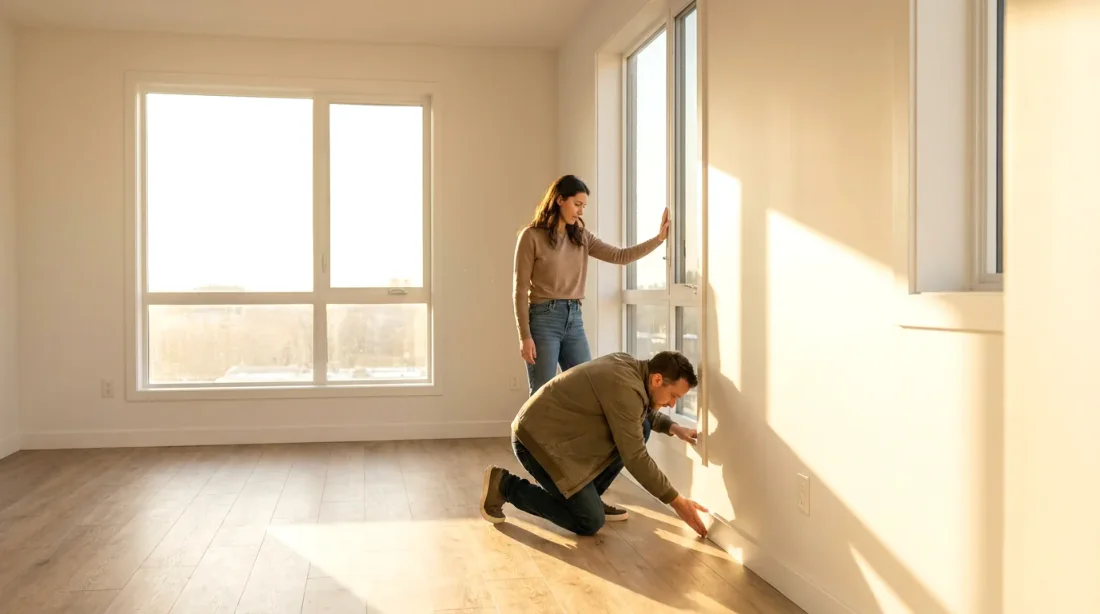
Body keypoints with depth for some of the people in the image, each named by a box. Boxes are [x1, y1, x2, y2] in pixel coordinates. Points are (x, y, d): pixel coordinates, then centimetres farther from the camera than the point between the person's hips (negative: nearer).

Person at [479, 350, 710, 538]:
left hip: (558, 432, 10)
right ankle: (504, 485, 0)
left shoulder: (631, 366, 3)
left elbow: (645, 412, 25)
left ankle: (588, 497, 12)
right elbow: (635, 457, -20)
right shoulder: (625, 387, -25)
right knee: (590, 523, -8)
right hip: (538, 439, -10)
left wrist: (672, 427, 5)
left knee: (639, 430, 3)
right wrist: (676, 501, -12)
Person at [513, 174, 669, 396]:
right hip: (544, 319, -6)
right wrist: (525, 336, -13)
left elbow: (621, 256, 4)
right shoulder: (532, 236, -6)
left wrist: (658, 239, -6)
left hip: (574, 319, 6)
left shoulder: (581, 237, 11)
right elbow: (520, 289, -8)